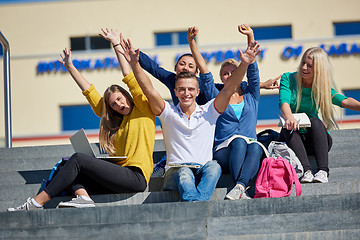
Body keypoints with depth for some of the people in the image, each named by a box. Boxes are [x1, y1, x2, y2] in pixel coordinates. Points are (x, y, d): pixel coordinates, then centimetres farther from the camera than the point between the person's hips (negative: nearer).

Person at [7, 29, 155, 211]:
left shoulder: (142, 110, 9)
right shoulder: (118, 121, 27)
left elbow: (129, 78, 3)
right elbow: (91, 94, 30)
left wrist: (116, 44, 7)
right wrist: (70, 68, 31)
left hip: (136, 176, -8)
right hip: (119, 179, 8)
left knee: (78, 159, -17)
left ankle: (36, 203, -21)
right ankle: (83, 197, -36)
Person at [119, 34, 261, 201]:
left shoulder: (208, 112, 13)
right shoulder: (169, 113, 11)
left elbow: (229, 88, 3)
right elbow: (148, 89, -1)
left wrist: (244, 64, -10)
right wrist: (135, 64, -14)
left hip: (203, 174, 1)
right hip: (175, 173, -1)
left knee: (213, 167, -33)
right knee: (184, 173, -36)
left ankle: (197, 203, -55)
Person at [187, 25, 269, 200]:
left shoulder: (251, 95, 23)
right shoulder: (217, 98, 21)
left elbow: (252, 67, 11)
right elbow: (203, 69, 12)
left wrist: (250, 37, -2)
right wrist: (191, 42, 4)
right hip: (224, 151, -1)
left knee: (255, 147, -34)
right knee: (239, 141, -35)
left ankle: (239, 187, -54)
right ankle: (242, 192, -50)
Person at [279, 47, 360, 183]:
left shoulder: (322, 88, -1)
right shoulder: (288, 79, -1)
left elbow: (344, 101, -19)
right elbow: (283, 101, -20)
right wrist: (289, 118, -44)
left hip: (313, 140, 0)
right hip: (293, 138, 0)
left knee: (314, 121, -30)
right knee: (289, 128, -31)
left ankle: (323, 171, -43)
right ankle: (306, 171, -47)